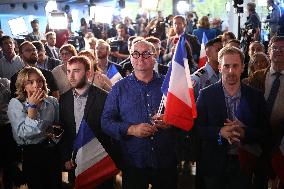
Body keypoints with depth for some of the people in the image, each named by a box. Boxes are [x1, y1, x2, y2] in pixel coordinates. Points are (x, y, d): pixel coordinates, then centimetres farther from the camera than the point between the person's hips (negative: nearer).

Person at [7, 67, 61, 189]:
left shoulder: (52, 101, 1)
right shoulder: (15, 104, -11)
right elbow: (24, 134, -21)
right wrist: (32, 106, -23)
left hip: (52, 150, 4)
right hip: (30, 154, -3)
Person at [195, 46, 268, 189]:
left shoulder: (255, 96, 0)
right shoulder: (206, 94, -3)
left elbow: (264, 133, -1)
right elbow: (198, 128, -6)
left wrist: (244, 133, -19)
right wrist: (220, 132, -23)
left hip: (243, 164, 1)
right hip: (213, 164, -1)